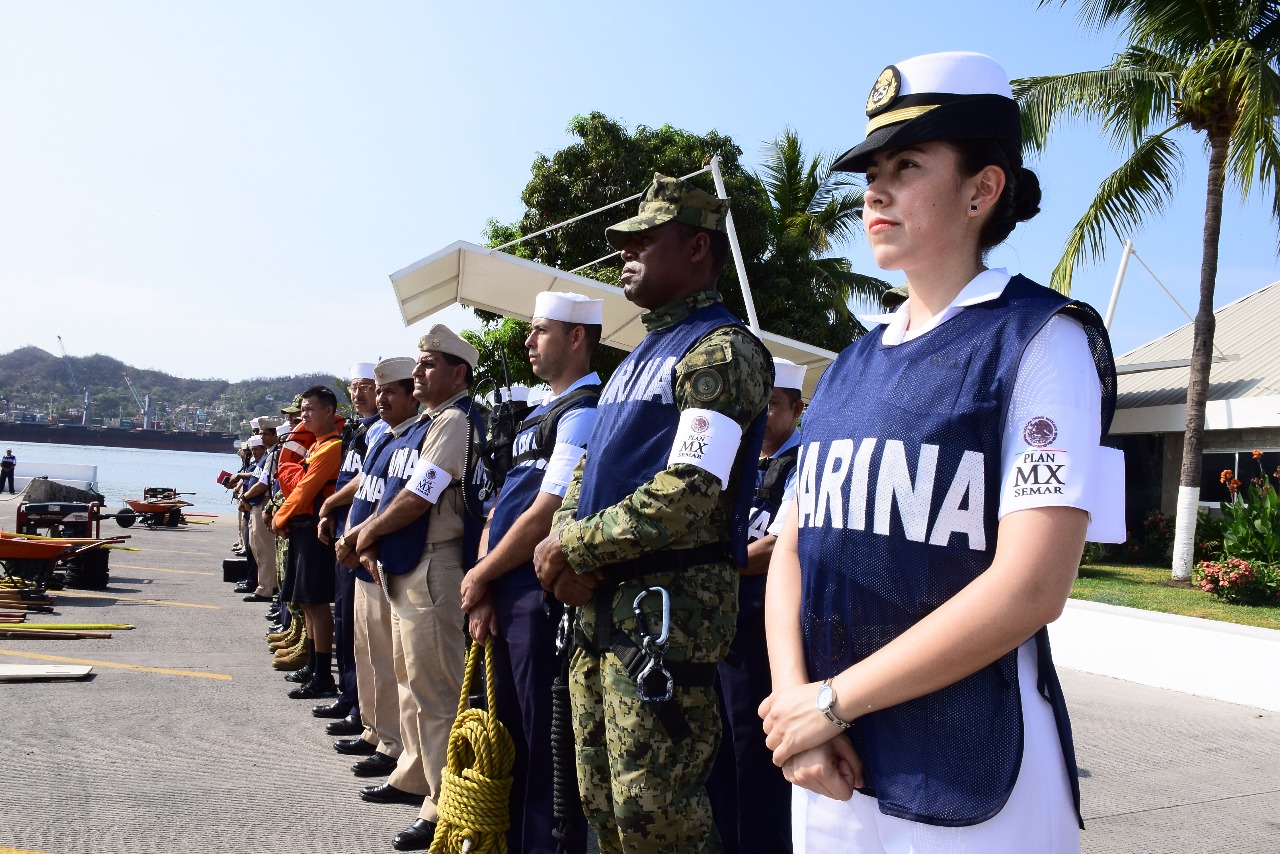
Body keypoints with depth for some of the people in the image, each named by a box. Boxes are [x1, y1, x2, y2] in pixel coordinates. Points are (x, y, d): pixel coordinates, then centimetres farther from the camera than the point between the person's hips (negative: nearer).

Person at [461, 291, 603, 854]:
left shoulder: (583, 412, -13)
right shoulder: (540, 412, 16)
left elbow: (545, 515, -19)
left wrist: (480, 577, -7)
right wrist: (486, 587, 5)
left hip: (544, 597, -9)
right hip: (507, 597, 10)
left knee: (544, 744, 1)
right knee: (510, 735, 19)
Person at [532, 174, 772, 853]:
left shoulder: (723, 350, -10)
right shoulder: (639, 357, 20)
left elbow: (689, 494, -22)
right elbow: (588, 473, 19)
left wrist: (575, 549, -14)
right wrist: (566, 551, -1)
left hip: (669, 603, -9)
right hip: (600, 603, 9)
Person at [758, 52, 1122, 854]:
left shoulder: (1042, 340, -9)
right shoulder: (853, 363, 8)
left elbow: (1031, 588, -19)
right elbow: (796, 544, 6)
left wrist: (832, 700, -15)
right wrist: (792, 697, -10)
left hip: (967, 785, -5)